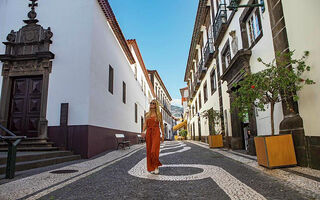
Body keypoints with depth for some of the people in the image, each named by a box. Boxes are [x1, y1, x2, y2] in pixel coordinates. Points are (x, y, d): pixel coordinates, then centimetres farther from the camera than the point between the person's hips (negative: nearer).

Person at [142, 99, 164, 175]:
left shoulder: (159, 114, 4)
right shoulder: (147, 114, 12)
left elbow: (161, 124, 7)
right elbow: (145, 124, 8)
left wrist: (163, 135, 5)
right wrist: (143, 131, -11)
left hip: (156, 133, -3)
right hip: (148, 133, 4)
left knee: (154, 151, -14)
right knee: (149, 151, 4)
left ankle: (156, 166, 7)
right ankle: (152, 168, 17)